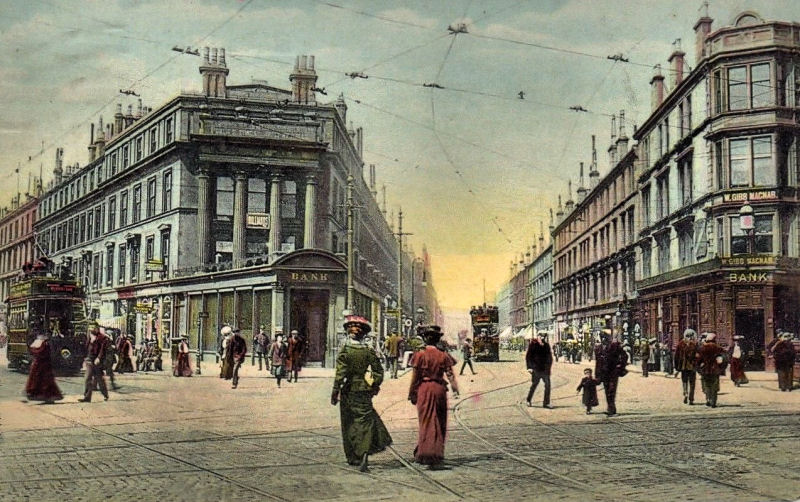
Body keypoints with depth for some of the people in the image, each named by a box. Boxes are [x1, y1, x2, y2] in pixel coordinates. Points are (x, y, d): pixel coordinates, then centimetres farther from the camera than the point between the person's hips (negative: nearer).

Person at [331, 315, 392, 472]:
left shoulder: (344, 350, -9)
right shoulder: (369, 351, -1)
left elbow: (340, 373, -12)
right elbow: (379, 371, 1)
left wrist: (335, 392, -7)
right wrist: (375, 386, 16)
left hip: (348, 391, -1)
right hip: (364, 391, 1)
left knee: (349, 425, 12)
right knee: (365, 421, 2)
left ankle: (353, 457, 21)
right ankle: (364, 452, -21)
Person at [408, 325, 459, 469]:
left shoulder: (420, 355, -5)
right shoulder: (444, 356, 3)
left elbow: (416, 376, -3)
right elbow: (450, 375, -3)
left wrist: (412, 394, 3)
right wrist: (455, 389, -2)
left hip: (424, 389, -2)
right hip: (440, 388, 2)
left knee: (427, 422, 0)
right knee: (440, 423, 14)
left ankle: (425, 454, -10)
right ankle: (438, 454, 21)